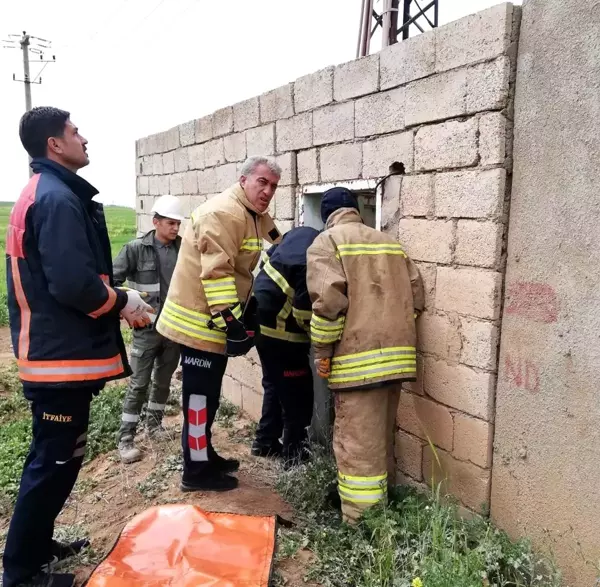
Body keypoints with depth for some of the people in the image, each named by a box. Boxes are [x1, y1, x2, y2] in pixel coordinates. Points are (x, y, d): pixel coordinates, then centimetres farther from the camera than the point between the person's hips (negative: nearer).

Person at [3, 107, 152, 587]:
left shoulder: (42, 194, 16)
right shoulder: (59, 198, -18)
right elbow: (74, 283, -28)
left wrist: (114, 301, 11)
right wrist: (124, 303, -12)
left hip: (52, 350, 11)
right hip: (62, 355, -11)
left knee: (53, 457, 21)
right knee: (55, 462, 2)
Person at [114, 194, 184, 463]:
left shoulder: (183, 249, 0)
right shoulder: (136, 249, -9)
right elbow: (111, 281, -8)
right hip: (147, 329, -3)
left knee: (163, 381, 16)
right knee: (138, 384, 1)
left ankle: (154, 424, 35)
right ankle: (125, 439, 12)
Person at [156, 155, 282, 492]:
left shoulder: (253, 215, 13)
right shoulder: (224, 213, -19)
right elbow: (215, 271, -27)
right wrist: (232, 321, -28)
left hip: (214, 319, 10)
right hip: (201, 319, -10)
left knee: (207, 393, 18)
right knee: (201, 394, -1)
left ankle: (204, 455, 33)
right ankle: (197, 471, 12)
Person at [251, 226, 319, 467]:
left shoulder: (301, 232, 2)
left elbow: (268, 258, 15)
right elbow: (305, 313, -24)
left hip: (263, 320, 10)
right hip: (281, 331, -10)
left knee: (275, 385, 23)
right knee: (298, 394, 4)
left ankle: (265, 441, 36)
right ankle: (294, 454, 15)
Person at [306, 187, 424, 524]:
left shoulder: (327, 242, 0)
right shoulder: (389, 243, 19)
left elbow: (329, 299, -15)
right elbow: (416, 295, 13)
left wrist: (323, 352, -6)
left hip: (358, 357, -7)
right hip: (397, 353, 7)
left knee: (358, 446, -2)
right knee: (383, 439, 20)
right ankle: (381, 510, 34)